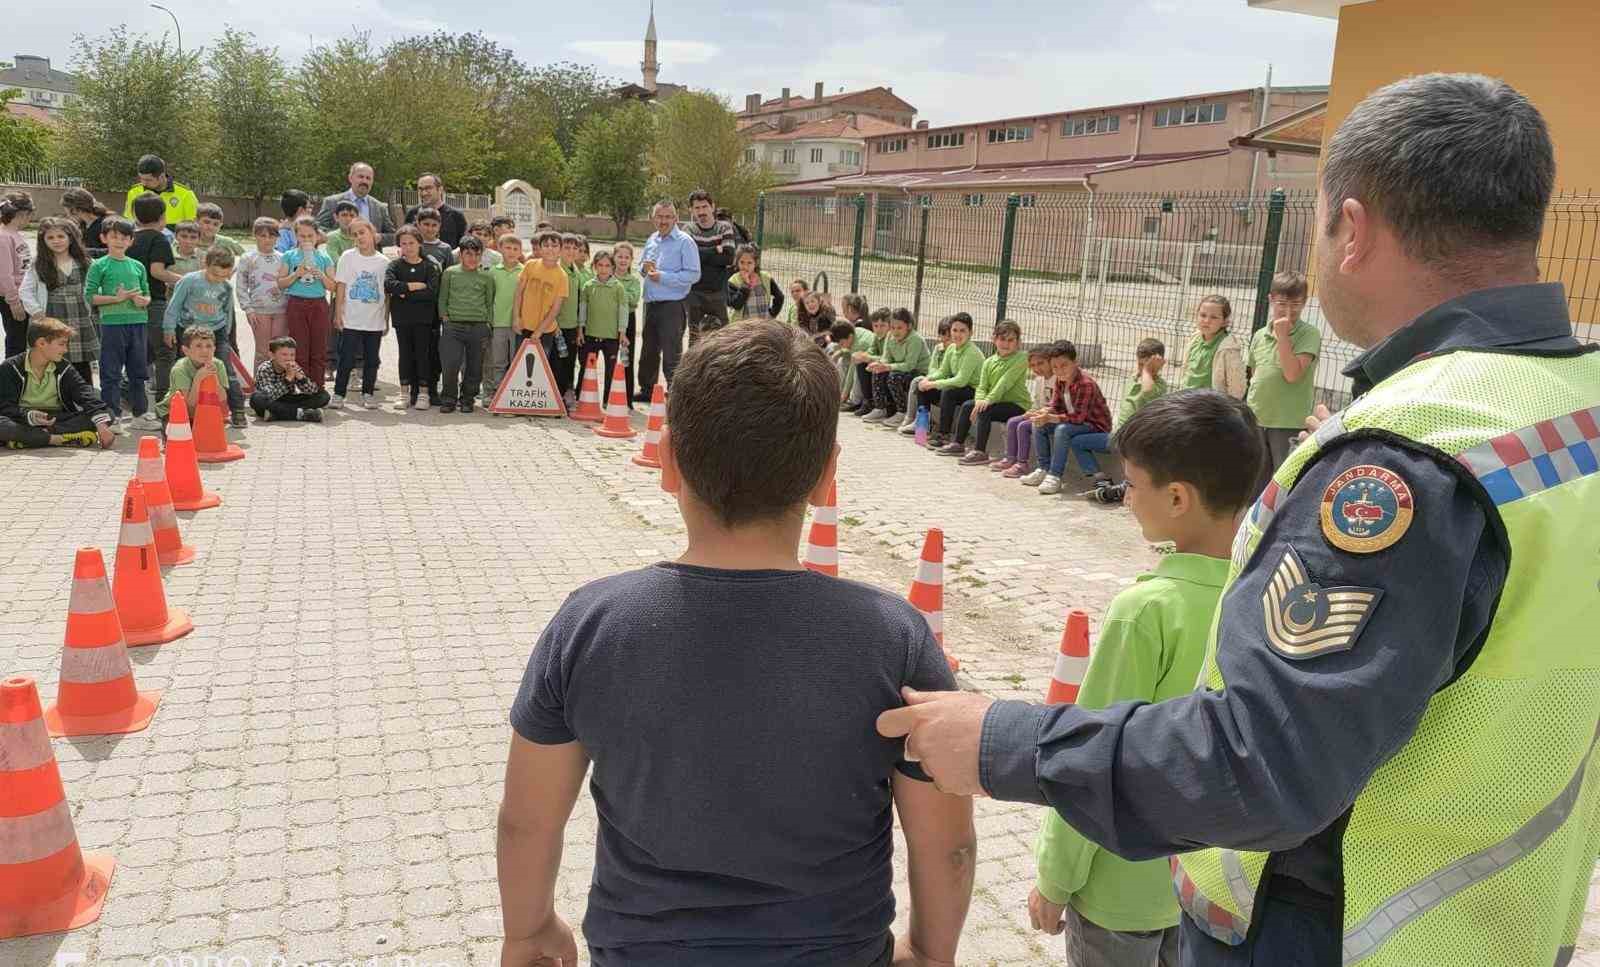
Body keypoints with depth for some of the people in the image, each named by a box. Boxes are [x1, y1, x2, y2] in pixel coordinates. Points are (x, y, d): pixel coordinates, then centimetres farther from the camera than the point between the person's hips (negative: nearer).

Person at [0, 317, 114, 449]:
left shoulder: (63, 369, 4)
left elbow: (84, 394, -8)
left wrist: (101, 424, -25)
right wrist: (30, 416, -33)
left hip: (57, 420, 3)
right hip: (22, 422, -3)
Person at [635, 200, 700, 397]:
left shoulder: (685, 242, -9)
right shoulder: (652, 240, 13)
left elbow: (693, 274, -17)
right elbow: (641, 265, 26)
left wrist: (663, 277, -19)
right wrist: (644, 268, 1)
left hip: (673, 305, -8)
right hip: (651, 304, 8)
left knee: (671, 355, -6)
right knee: (649, 351, 19)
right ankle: (646, 390, 33)